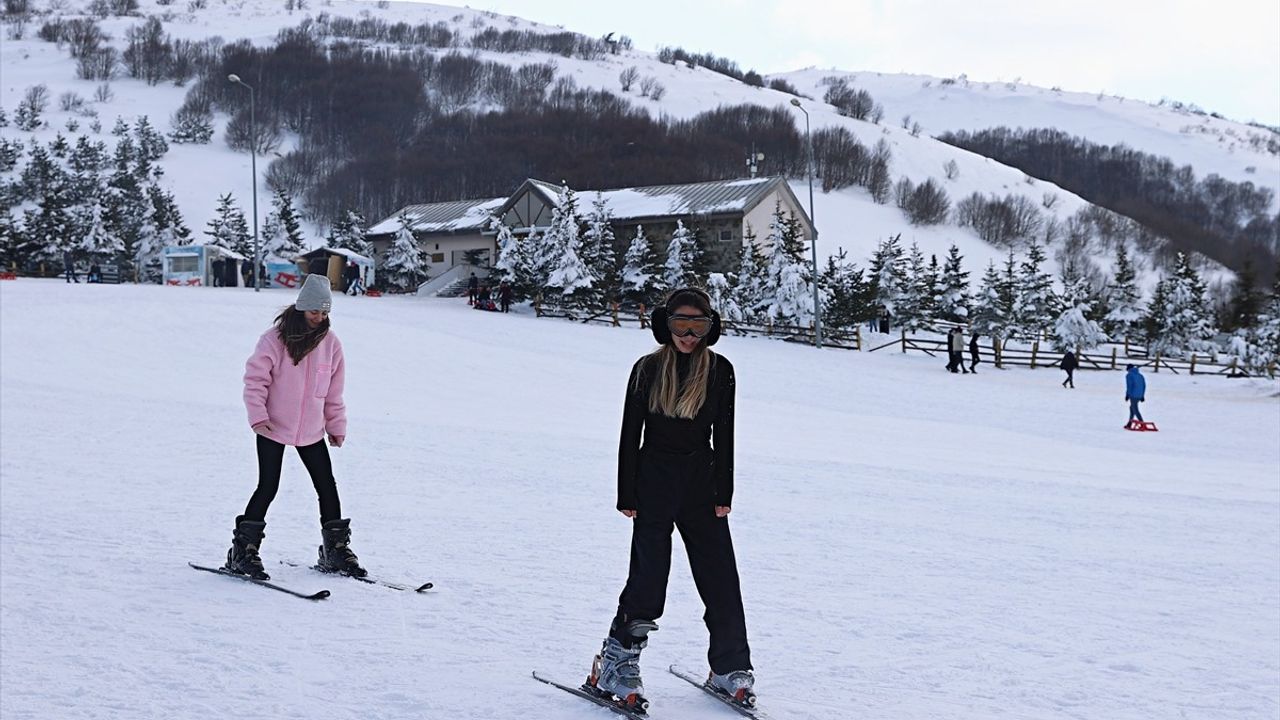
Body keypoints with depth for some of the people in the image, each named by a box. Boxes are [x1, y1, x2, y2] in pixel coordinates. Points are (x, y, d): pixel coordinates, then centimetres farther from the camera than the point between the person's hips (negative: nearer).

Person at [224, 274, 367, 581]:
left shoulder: (330, 342, 2)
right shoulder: (275, 339, -11)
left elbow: (334, 391, 9)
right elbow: (255, 379, -9)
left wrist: (337, 426, 11)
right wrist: (257, 415, -18)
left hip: (312, 431, 4)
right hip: (273, 428, -4)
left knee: (327, 487, 6)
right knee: (268, 488, -6)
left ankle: (336, 550, 18)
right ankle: (243, 550, 5)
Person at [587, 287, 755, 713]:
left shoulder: (720, 371, 3)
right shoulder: (648, 369, 0)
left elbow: (724, 435, 5)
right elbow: (630, 434, 1)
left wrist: (724, 493, 0)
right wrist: (627, 496, -3)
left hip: (702, 483, 2)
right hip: (654, 482, -2)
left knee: (720, 577, 2)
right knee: (648, 577, -4)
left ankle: (730, 668, 15)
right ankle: (614, 668, 7)